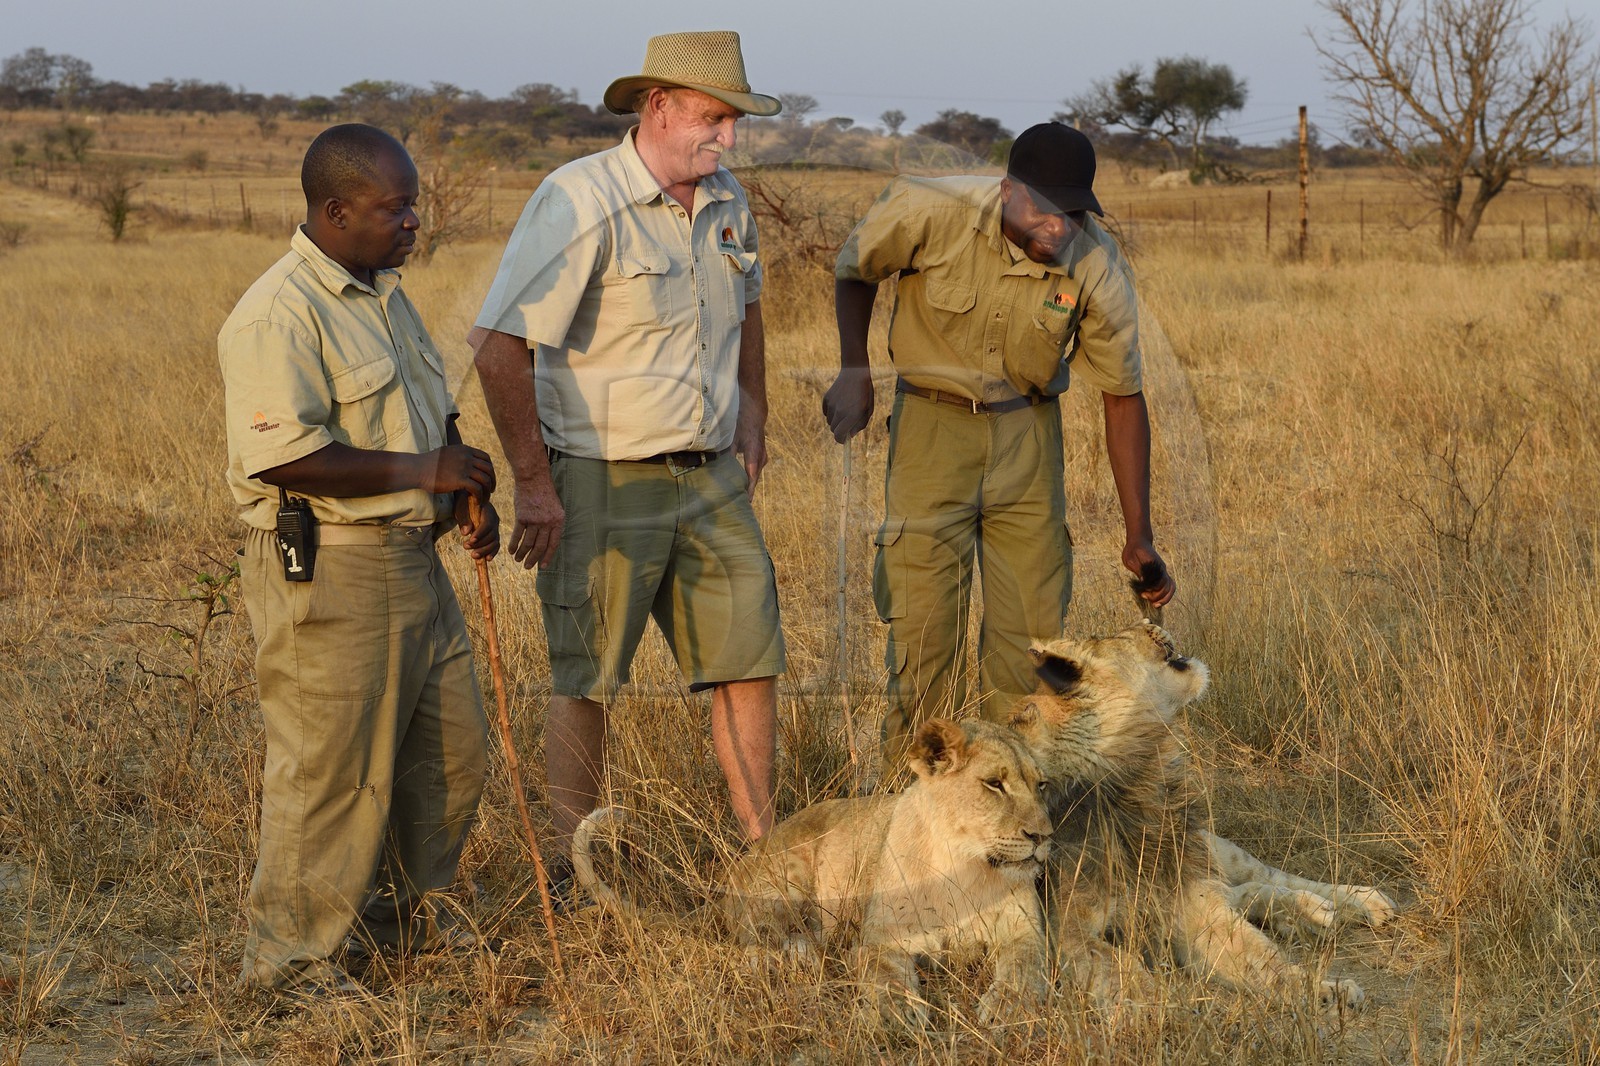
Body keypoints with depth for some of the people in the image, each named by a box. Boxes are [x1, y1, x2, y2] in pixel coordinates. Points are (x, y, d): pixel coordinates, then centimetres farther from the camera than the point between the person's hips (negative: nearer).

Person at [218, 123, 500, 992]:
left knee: (452, 750, 16)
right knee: (331, 770, -3)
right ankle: (292, 959, 12)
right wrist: (422, 471, -22)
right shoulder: (280, 315, -17)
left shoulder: (384, 295, 14)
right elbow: (277, 455, -26)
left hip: (411, 556, 10)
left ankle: (400, 918, 34)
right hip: (324, 570, -10)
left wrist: (469, 493, 9)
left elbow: (429, 412, 27)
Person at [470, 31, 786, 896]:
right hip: (604, 481, -7)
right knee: (587, 678, 4)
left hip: (711, 475, 7)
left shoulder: (725, 202, 7)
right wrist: (533, 485, -19)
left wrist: (752, 420, 20)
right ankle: (569, 870, 15)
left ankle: (762, 849, 19)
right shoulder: (581, 203, -17)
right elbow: (500, 346, -21)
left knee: (748, 656, 7)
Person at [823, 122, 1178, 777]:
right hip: (932, 422, -2)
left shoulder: (1097, 268, -16)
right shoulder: (927, 210, -21)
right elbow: (854, 270, 2)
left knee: (1034, 630, 2)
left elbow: (1124, 397, -6)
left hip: (1028, 434, 2)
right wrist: (853, 373, -9)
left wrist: (1138, 537, -6)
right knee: (924, 628, -4)